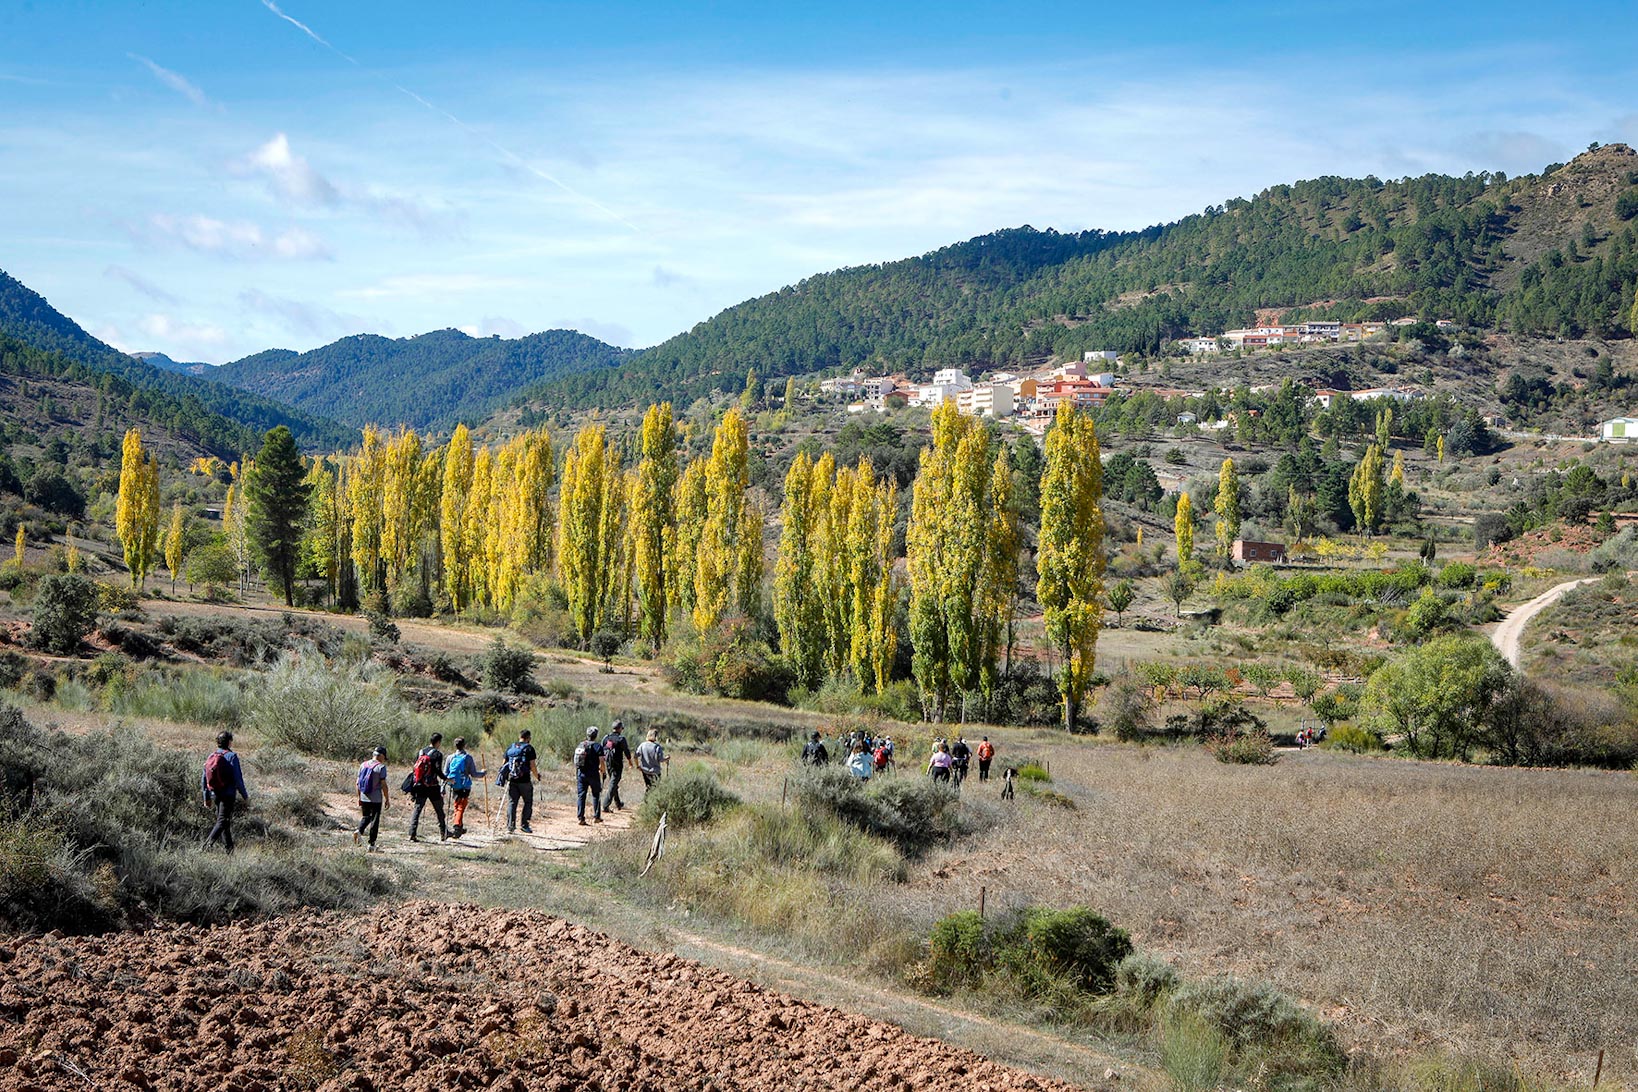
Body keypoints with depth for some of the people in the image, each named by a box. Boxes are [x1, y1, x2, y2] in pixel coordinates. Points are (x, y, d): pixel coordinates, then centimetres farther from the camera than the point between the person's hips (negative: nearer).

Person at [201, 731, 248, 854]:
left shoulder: (211, 756, 9)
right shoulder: (231, 756, -10)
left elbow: (204, 779, 11)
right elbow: (238, 779, -14)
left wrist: (206, 798, 19)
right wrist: (245, 796, -5)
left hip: (215, 795, 7)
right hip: (228, 794, -7)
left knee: (223, 821, 15)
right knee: (222, 822, -9)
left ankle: (229, 850, 19)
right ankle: (207, 845, -24)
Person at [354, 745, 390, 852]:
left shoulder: (363, 765, 6)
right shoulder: (381, 767, -11)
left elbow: (358, 783, 10)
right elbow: (383, 785, -12)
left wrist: (359, 797, 18)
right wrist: (387, 799, -4)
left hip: (364, 798, 5)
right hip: (376, 799, -5)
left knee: (365, 817, 20)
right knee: (375, 820, 3)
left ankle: (359, 831, -9)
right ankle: (372, 845, 5)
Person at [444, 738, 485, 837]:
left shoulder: (450, 758, 2)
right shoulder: (468, 758, -6)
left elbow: (445, 774, 3)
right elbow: (473, 774, -5)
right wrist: (483, 773, 14)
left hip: (454, 787, 3)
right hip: (465, 787, -3)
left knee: (457, 806, 18)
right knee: (461, 807, -4)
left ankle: (459, 827, 26)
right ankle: (457, 826, -21)